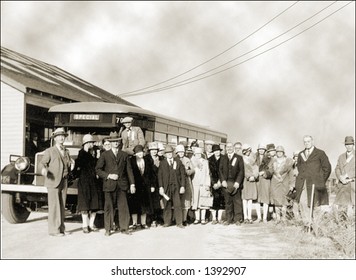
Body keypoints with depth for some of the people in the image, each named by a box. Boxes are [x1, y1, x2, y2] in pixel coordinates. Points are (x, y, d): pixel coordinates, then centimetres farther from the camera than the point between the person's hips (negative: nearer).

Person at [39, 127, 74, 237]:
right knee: (54, 206, -6)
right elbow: (42, 163, -7)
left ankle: (61, 228, 15)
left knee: (62, 206, 9)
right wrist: (43, 169, -28)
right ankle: (54, 230, -2)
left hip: (64, 182, 6)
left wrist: (71, 165, -4)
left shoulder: (66, 152, 16)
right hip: (53, 182, -6)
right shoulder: (49, 151, 0)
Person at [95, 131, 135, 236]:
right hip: (109, 185, -2)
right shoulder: (105, 155, 6)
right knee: (109, 207, 0)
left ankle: (124, 228, 9)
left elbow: (129, 170, 11)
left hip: (122, 185, 2)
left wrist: (132, 184, 4)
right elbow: (98, 169, 4)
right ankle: (108, 229, 9)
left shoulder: (124, 155, 12)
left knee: (123, 206, 0)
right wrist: (108, 175, -9)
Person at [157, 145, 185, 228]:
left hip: (176, 187, 0)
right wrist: (161, 187, -6)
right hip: (166, 187, 0)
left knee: (178, 205, -2)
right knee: (167, 205, 2)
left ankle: (179, 222, 4)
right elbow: (160, 176, 4)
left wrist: (182, 186, -2)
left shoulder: (178, 161, 8)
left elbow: (183, 174, 6)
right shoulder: (162, 163, 8)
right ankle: (167, 222, 12)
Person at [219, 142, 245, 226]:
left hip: (236, 183, -2)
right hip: (226, 183, 2)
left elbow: (241, 171, -1)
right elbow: (220, 170, 9)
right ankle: (229, 219, 11)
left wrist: (238, 182, -11)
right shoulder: (223, 158, 13)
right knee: (227, 202, 4)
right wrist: (223, 180, -6)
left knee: (237, 201, -1)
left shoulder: (239, 158, 5)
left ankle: (237, 219, 6)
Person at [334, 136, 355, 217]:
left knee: (350, 206, -11)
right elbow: (337, 169, 11)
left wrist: (346, 176, -13)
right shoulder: (341, 157, 18)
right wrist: (340, 177, -8)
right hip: (342, 184, 4)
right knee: (339, 206, -2)